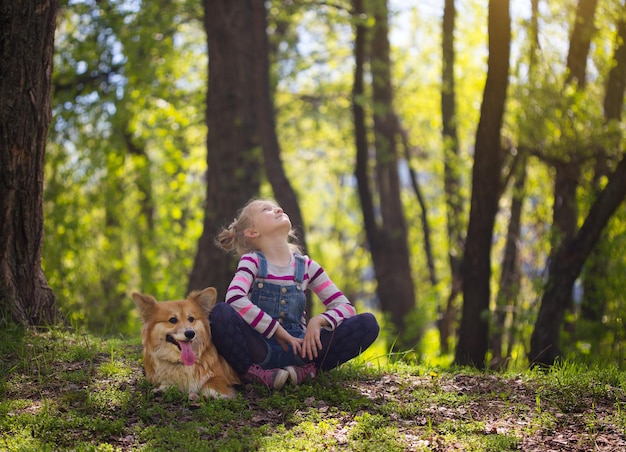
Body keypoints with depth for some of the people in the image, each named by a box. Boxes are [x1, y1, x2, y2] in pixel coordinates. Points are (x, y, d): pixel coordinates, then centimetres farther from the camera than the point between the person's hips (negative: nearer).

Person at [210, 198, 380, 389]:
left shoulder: (306, 266, 8)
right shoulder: (252, 261, -2)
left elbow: (346, 307, 5)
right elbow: (234, 299, -22)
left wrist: (319, 320, -16)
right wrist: (278, 331, -24)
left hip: (297, 349, 3)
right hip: (260, 349, -3)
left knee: (368, 324, -13)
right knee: (220, 313, -32)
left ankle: (306, 370, -17)